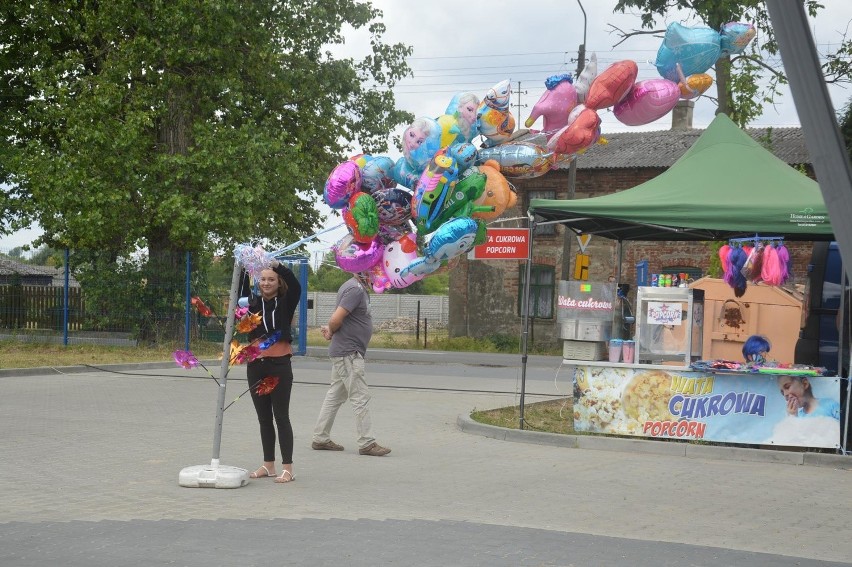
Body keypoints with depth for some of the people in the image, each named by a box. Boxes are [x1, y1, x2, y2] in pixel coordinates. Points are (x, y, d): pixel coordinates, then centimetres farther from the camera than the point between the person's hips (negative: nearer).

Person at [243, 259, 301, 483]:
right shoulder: (253, 302, 9)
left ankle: (287, 468, 0)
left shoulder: (286, 303, 0)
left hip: (280, 364, -4)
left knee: (281, 416, -3)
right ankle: (268, 465, 19)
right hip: (256, 365, 4)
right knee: (263, 418, 11)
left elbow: (295, 286, -18)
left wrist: (277, 265, -28)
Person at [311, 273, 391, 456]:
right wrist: (331, 332, -4)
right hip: (348, 353, -10)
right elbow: (336, 319, -24)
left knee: (335, 396, 13)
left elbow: (337, 319, 21)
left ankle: (320, 439, 18)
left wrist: (331, 330, 2)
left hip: (346, 353, 10)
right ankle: (366, 443, -2)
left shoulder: (359, 288, 15)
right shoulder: (355, 289, -19)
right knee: (361, 398, -6)